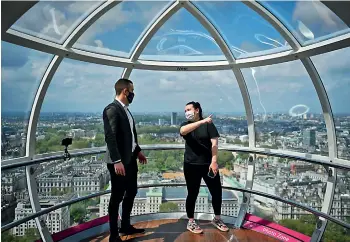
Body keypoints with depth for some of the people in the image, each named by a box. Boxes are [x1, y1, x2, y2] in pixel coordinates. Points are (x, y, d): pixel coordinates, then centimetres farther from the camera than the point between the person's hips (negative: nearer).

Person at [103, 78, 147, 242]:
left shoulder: (125, 109, 13)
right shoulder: (112, 109, -16)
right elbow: (110, 137, -23)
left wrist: (138, 151, 20)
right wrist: (117, 161, -27)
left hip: (131, 159, 9)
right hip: (120, 162, -9)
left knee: (131, 193, 18)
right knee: (117, 197, 3)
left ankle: (125, 226, 35)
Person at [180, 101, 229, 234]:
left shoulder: (209, 124, -1)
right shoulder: (185, 125, 3)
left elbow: (214, 143, -9)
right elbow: (183, 131, -22)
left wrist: (214, 161, -19)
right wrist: (202, 121, -32)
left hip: (208, 164, 0)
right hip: (191, 165, 0)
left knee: (217, 191, 8)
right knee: (192, 193, 7)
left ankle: (217, 219, 31)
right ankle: (191, 222, 25)